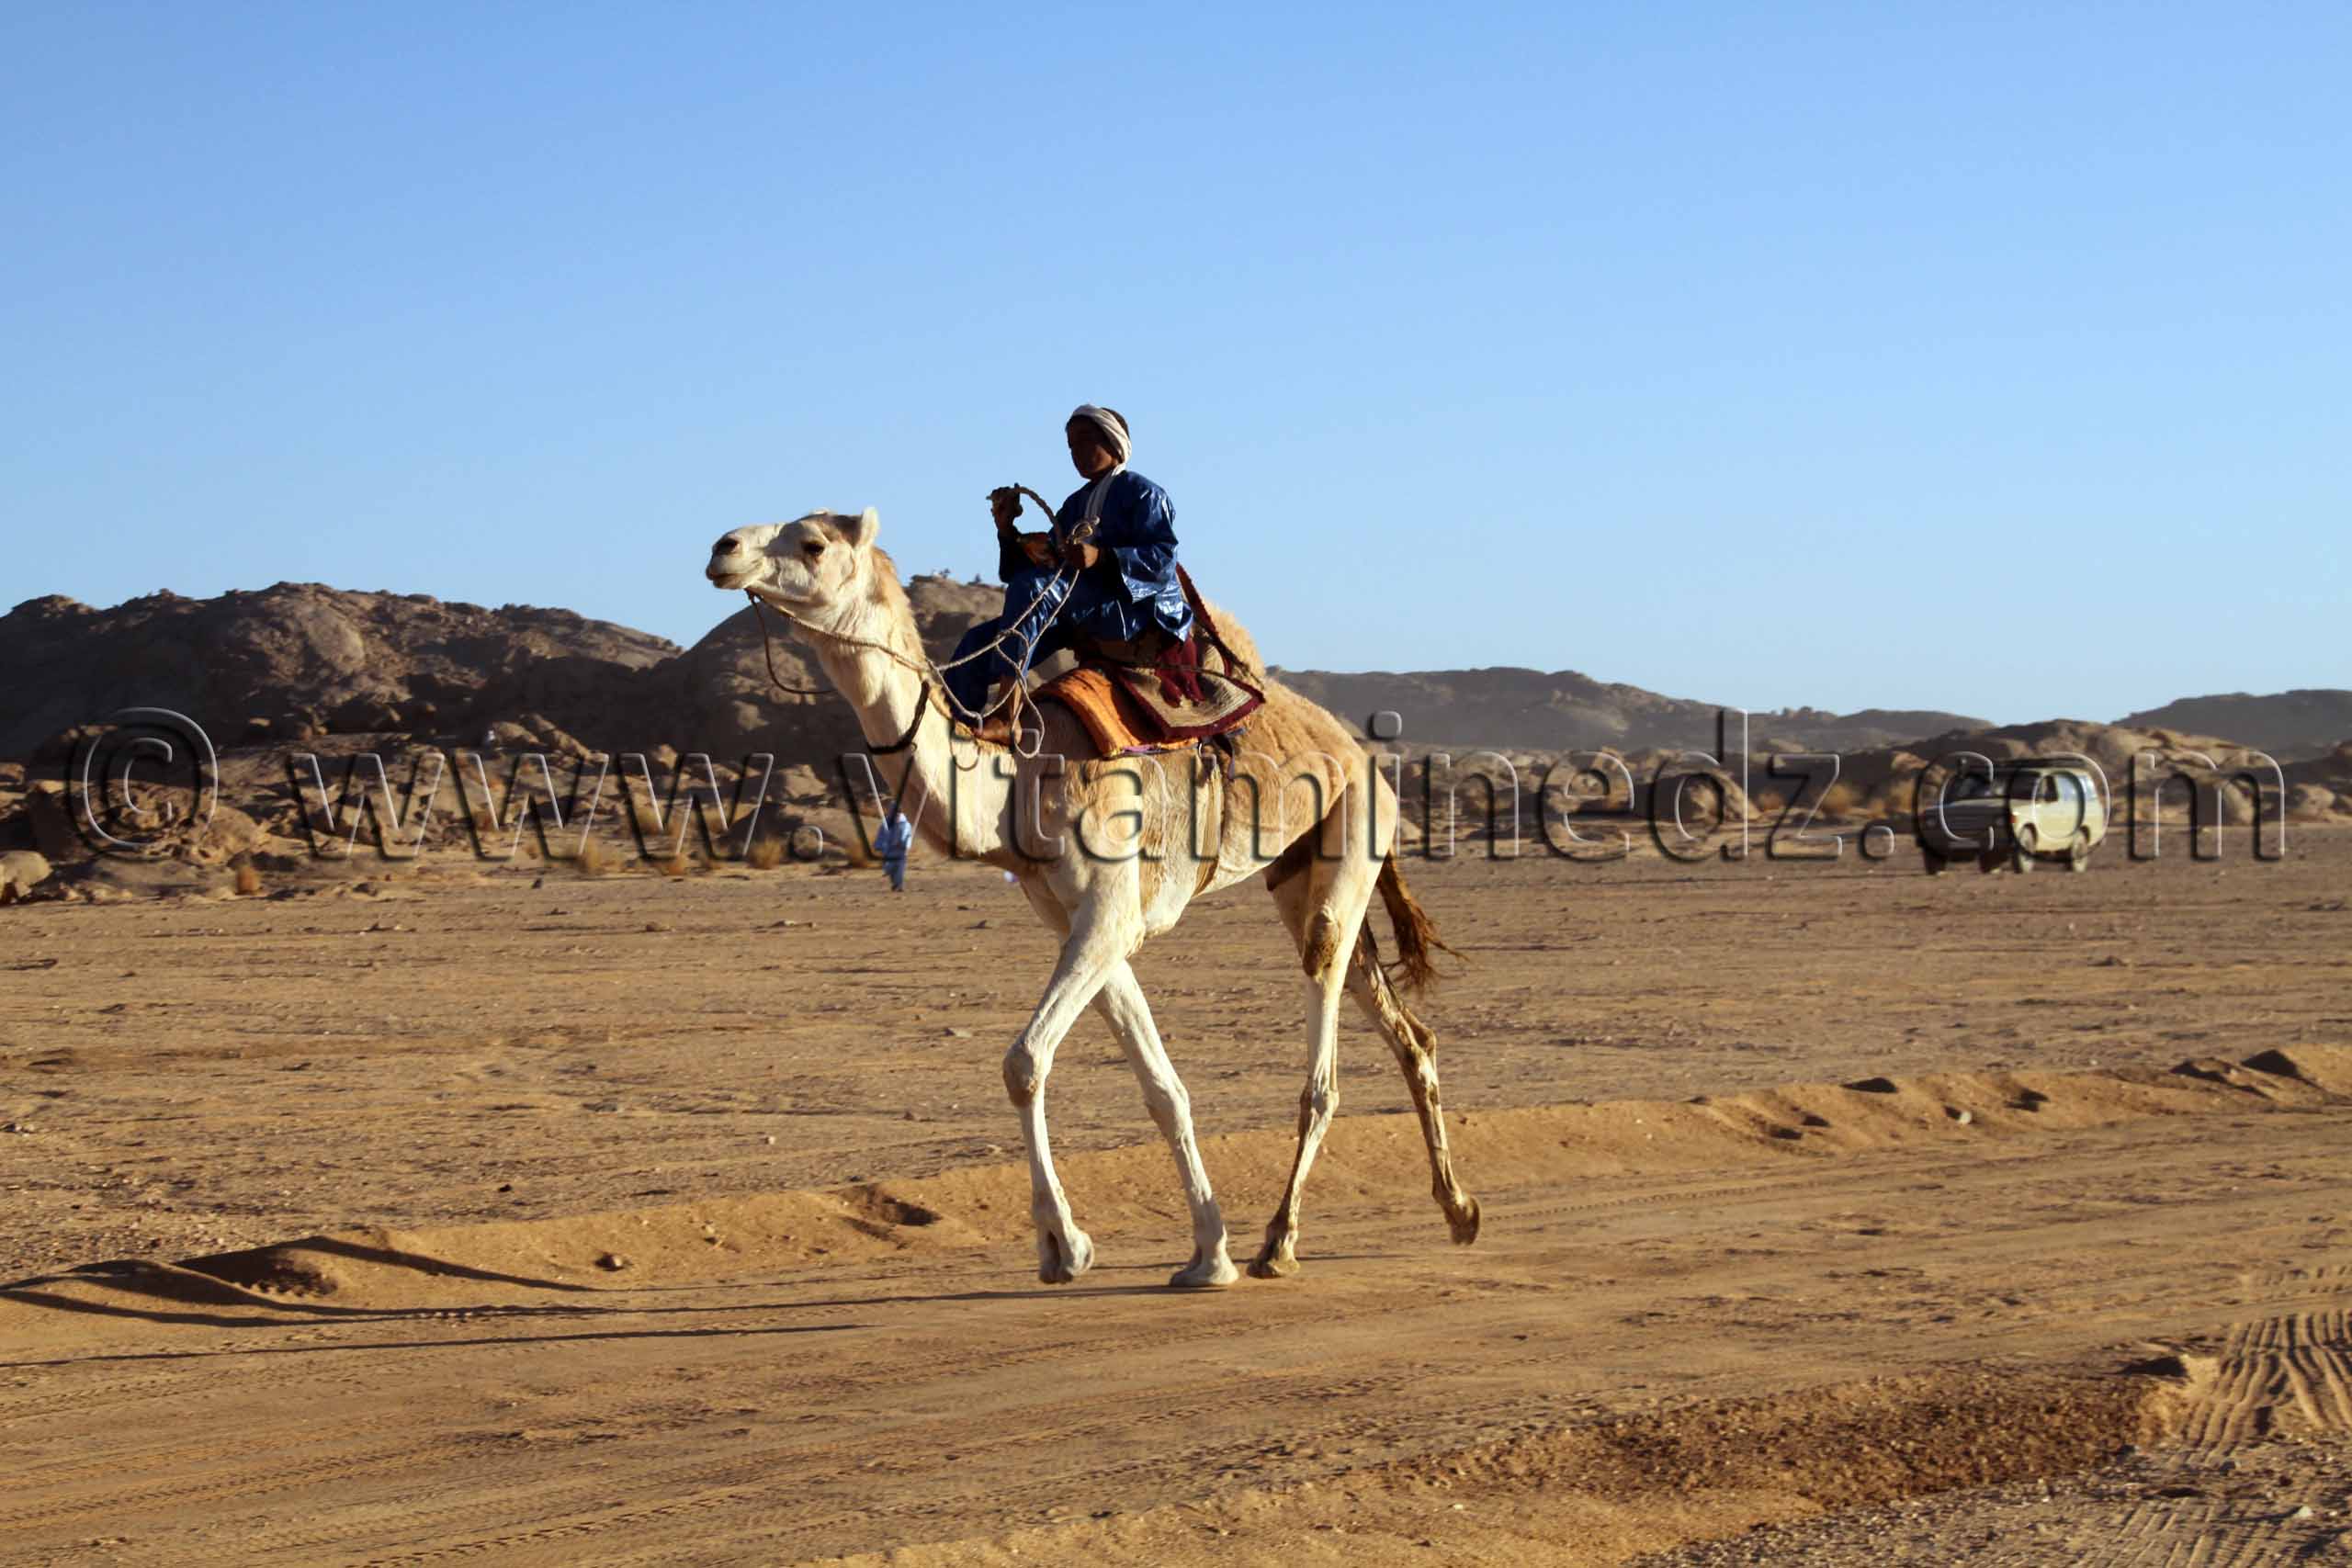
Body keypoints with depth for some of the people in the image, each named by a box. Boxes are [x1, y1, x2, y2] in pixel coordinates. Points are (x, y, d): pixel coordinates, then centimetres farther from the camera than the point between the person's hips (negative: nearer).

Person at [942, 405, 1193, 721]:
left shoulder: (1142, 493, 2)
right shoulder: (1076, 503, 25)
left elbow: (1164, 557, -13)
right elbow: (1046, 565, 21)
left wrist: (1101, 557, -26)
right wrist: (1007, 529, 5)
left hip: (1131, 609, -8)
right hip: (1080, 618, 8)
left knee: (1031, 588, -32)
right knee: (978, 642, -8)